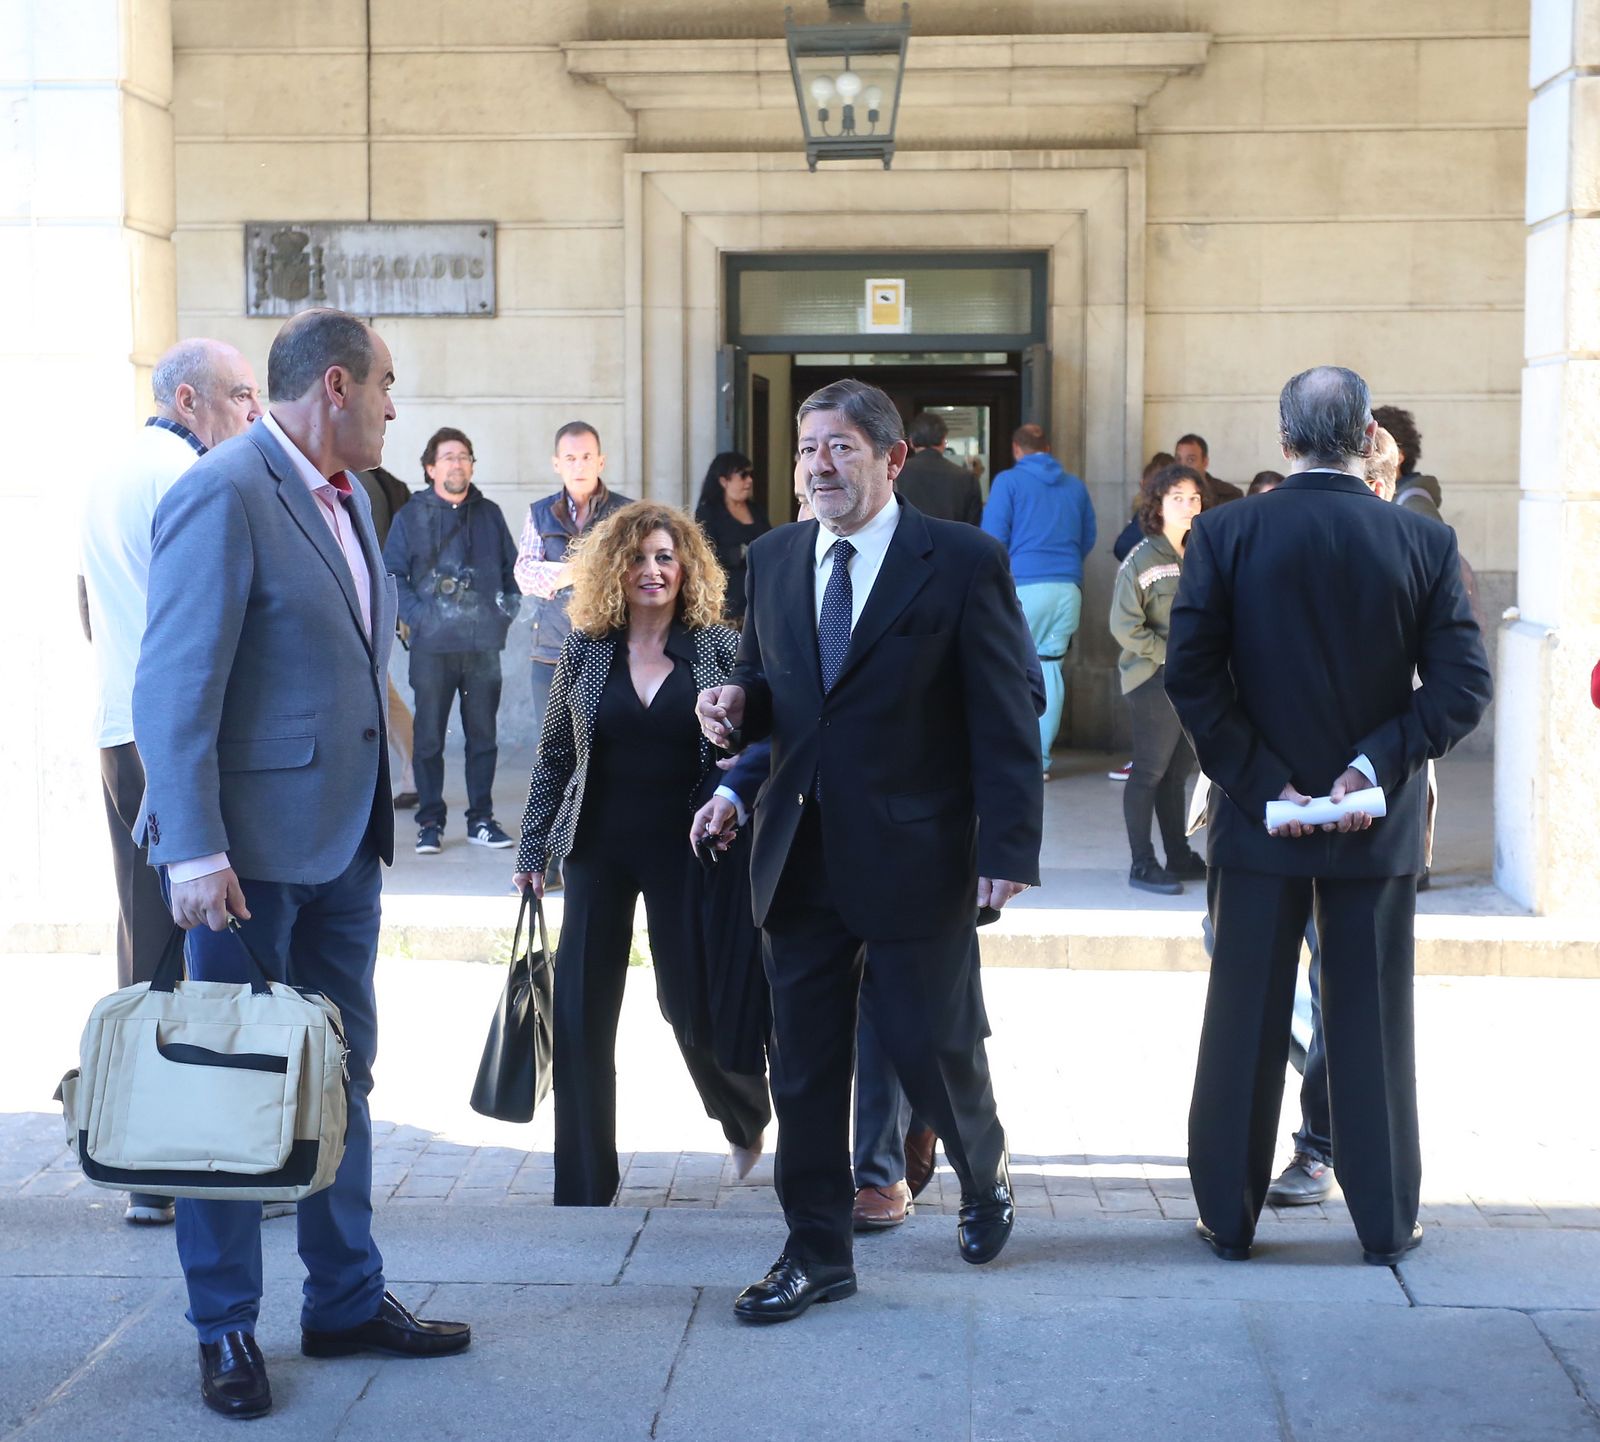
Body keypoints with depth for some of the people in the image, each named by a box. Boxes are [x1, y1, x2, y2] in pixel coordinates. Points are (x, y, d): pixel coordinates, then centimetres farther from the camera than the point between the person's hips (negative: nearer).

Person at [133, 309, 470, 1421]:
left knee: (342, 1076, 16)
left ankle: (347, 1301, 28)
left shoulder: (347, 497, 11)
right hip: (253, 846, -9)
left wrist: (377, 815, 15)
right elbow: (175, 688, -19)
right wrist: (196, 854, -24)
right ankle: (225, 1328, 15)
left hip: (345, 836, 9)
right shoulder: (224, 495, -16)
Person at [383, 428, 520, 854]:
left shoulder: (489, 514, 11)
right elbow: (391, 574, 0)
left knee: (483, 735, 6)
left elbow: (513, 568, 17)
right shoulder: (411, 516, 3)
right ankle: (430, 822, 9)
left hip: (484, 644, 2)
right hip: (432, 644, -2)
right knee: (429, 736, 1)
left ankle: (481, 819, 15)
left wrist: (507, 609, 4)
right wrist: (417, 615, -11)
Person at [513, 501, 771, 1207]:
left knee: (693, 1007, 3)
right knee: (582, 1017, 1)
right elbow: (553, 757, 8)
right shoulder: (584, 652, 2)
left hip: (686, 851, -2)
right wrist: (532, 851, 7)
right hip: (598, 850, 2)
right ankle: (584, 1186, 12)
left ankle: (747, 1116, 37)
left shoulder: (722, 648, -2)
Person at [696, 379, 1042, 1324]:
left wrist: (1010, 847, -14)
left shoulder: (964, 562, -7)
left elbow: (1006, 717, -8)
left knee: (934, 1049, 6)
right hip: (801, 856, 5)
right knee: (804, 1066, 7)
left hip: (916, 855, -4)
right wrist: (738, 703, -5)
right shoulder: (774, 560, 9)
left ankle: (984, 1176, 37)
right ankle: (818, 1254, 19)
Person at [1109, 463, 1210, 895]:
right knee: (1150, 772, -3)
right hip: (1154, 681, -7)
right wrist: (1173, 654, -14)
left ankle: (1179, 859, 20)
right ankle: (1142, 865, 2)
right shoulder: (1143, 559, -9)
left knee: (1177, 771, 12)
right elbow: (1125, 625, -14)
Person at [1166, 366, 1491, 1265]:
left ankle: (1230, 1217, 17)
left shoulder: (1226, 536, -7)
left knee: (1246, 1022, 9)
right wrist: (1375, 764, -11)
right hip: (1380, 824, 0)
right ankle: (1386, 1221, 18)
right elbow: (1464, 685, -9)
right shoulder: (1424, 543, -5)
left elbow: (1191, 676, -11)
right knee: (1372, 1023, 10)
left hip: (1258, 819, 0)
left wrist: (1264, 785, -9)